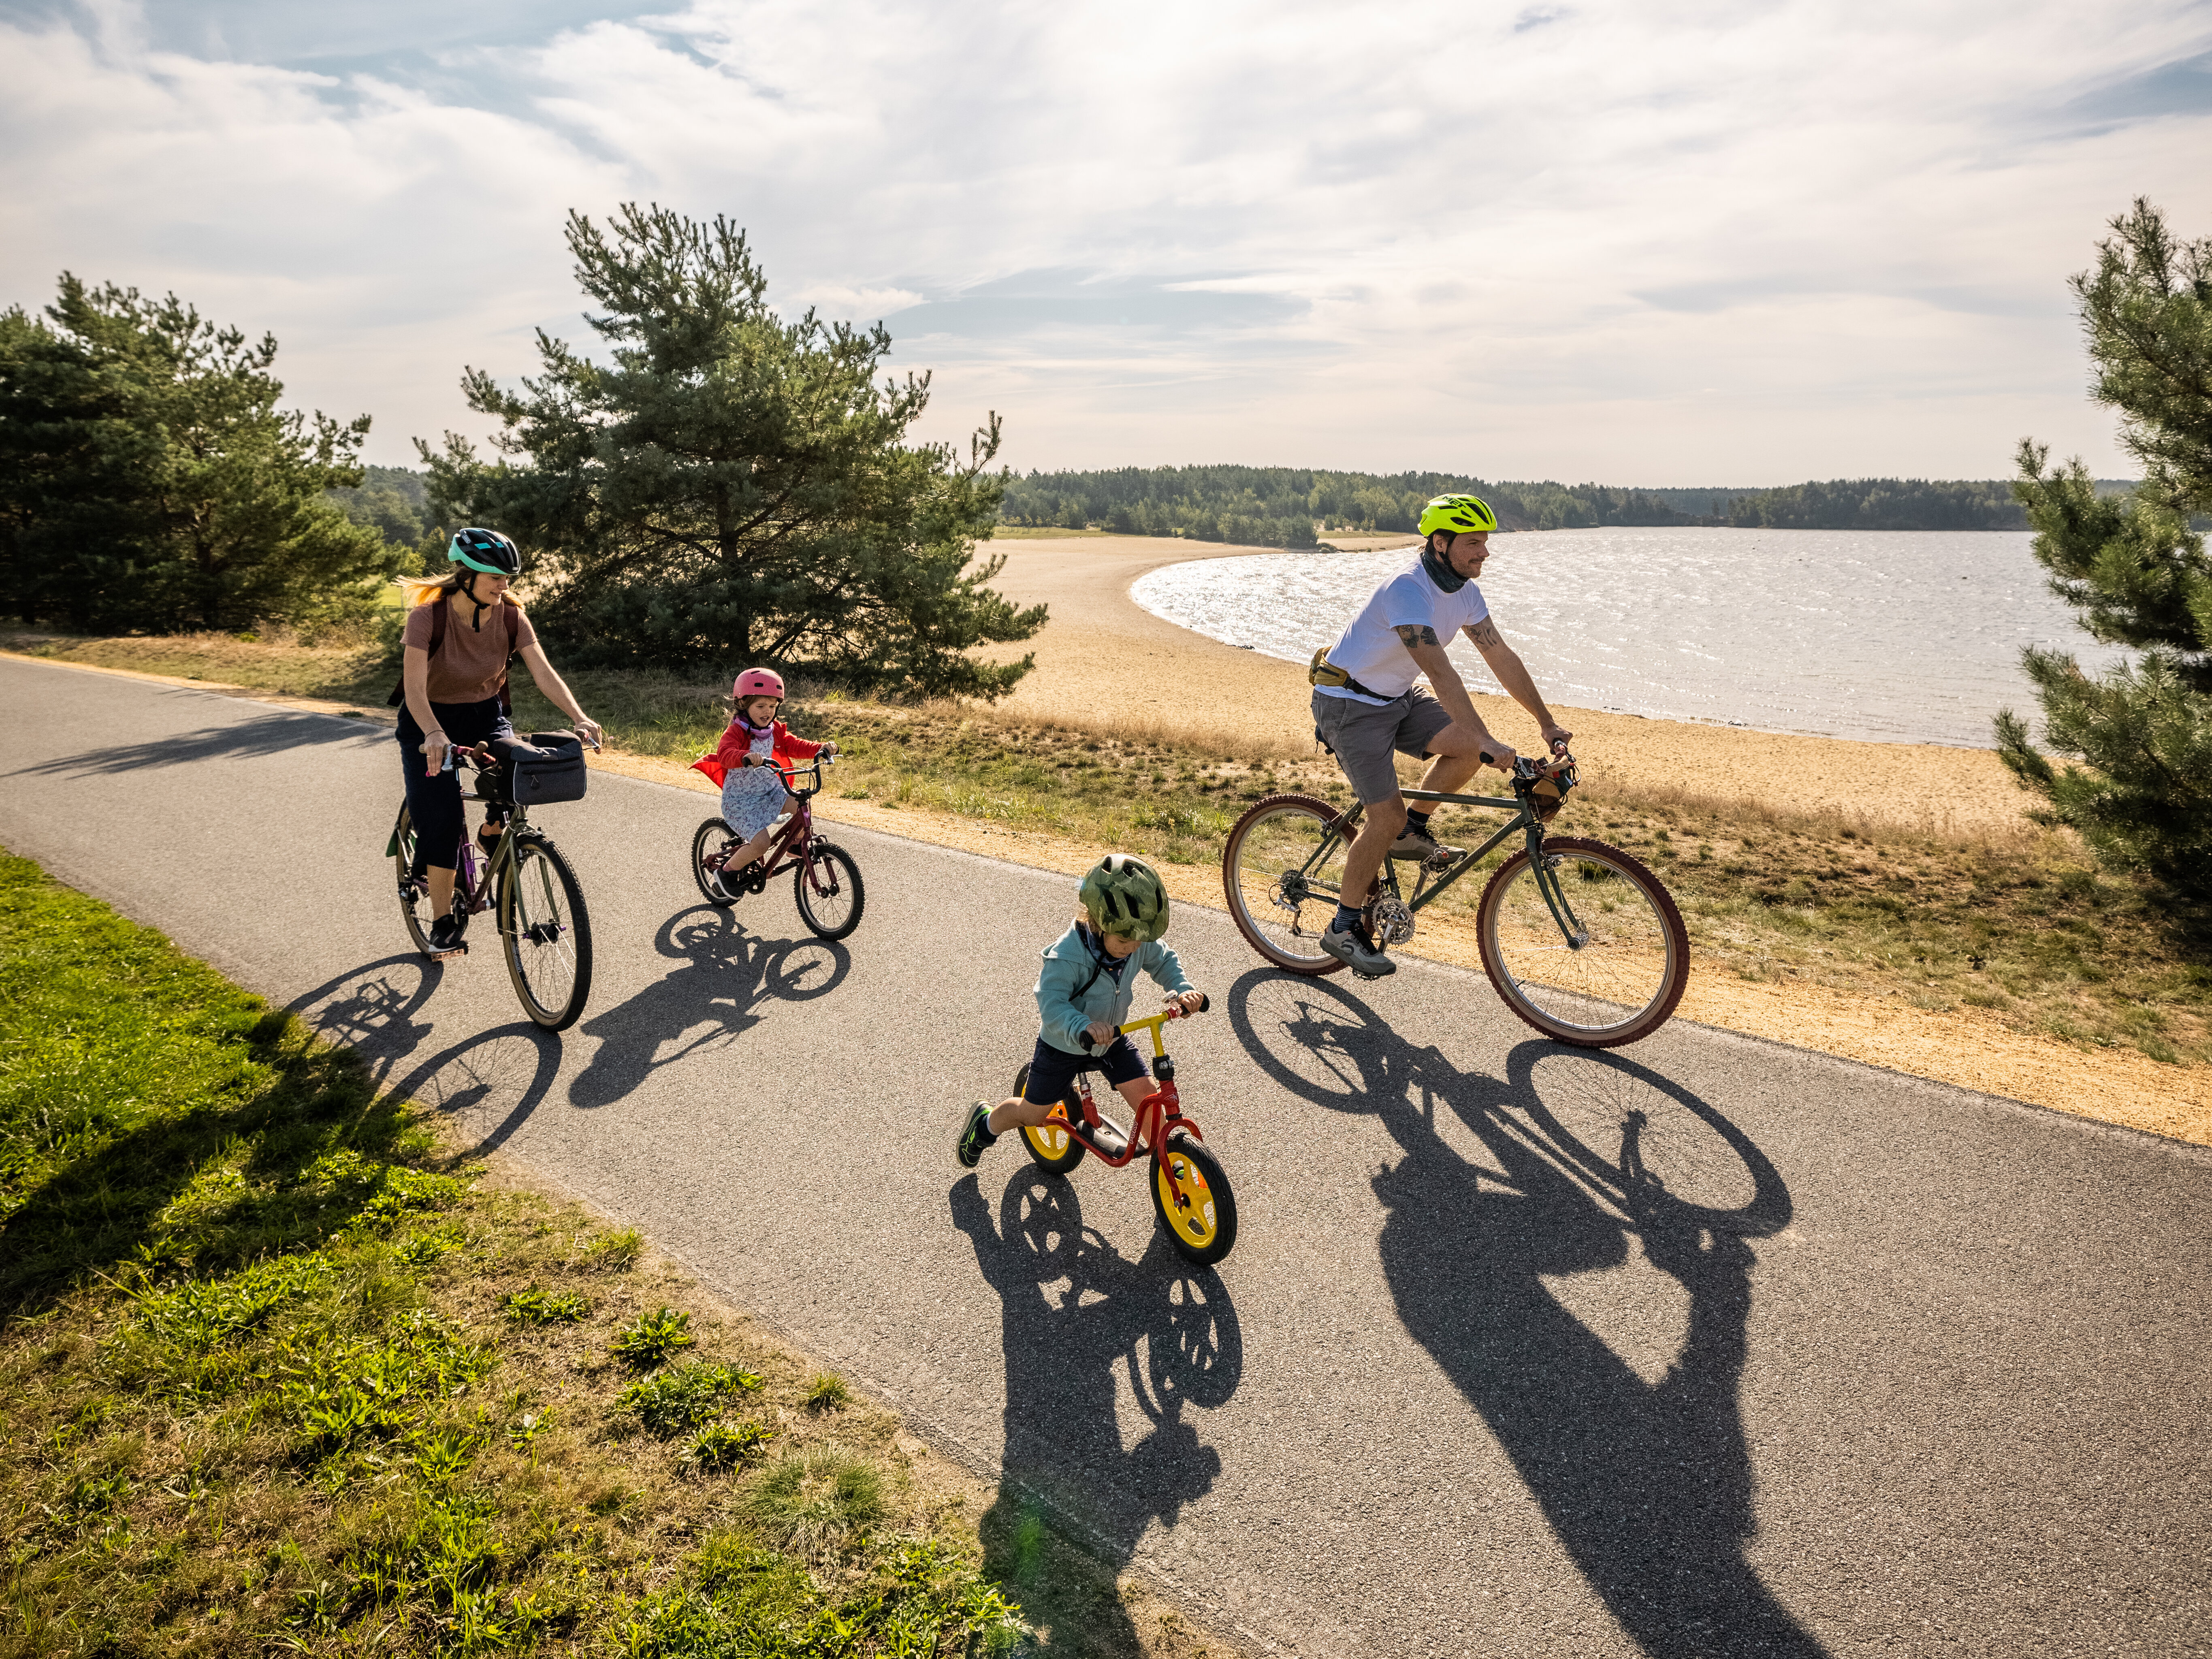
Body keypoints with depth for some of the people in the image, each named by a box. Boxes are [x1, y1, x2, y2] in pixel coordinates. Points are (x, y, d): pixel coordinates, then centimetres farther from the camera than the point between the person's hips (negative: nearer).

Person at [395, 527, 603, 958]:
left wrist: (580, 718, -36)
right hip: (429, 720, -2)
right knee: (441, 816, -13)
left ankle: (492, 833, 8)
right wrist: (434, 734, -50)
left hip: (484, 713, 3)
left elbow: (544, 673, -20)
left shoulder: (510, 616, -13)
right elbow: (414, 686, -32)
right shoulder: (429, 615, -23)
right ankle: (443, 922, 1)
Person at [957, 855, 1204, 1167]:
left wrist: (1182, 990, -19)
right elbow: (1051, 1004, -41)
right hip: (1063, 1044, -4)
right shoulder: (1067, 955, -36)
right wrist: (1083, 1027, -58)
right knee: (1032, 1114, 11)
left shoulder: (1139, 942, -19)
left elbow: (1163, 961, 0)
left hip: (1112, 1039, 4)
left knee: (1146, 1095, -9)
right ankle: (985, 1122, 42)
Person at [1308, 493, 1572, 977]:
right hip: (1350, 704, -8)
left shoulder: (1464, 591, -1)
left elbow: (1500, 656, 4)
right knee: (1387, 815, -13)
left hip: (1398, 698, 8)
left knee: (1467, 747, -12)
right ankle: (1344, 927, 3)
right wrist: (1488, 742, -43)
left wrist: (1547, 722, 1)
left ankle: (1412, 832, 10)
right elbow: (1440, 671, -37)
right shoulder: (1408, 589, -28)